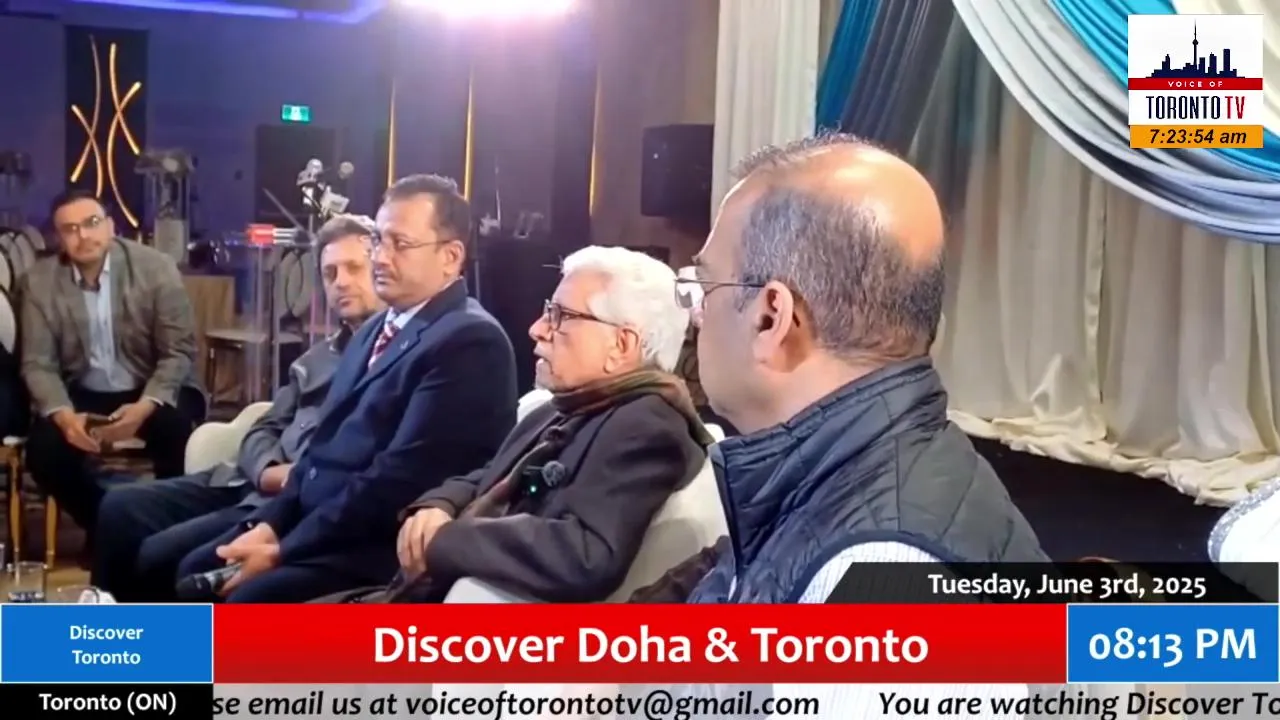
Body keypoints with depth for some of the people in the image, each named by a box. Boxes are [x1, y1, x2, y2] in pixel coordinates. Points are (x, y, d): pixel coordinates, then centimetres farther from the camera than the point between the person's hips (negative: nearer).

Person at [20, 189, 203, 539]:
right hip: (83, 395, 2)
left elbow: (180, 352, -13)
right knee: (44, 451, -23)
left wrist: (146, 407, -31)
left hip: (153, 391, -2)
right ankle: (103, 526, 6)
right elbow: (38, 363, -7)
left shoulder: (156, 267, -13)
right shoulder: (39, 281, -6)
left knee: (177, 430, -32)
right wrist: (63, 415, -28)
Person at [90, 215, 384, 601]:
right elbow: (264, 431, 20)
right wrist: (269, 471, -3)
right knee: (121, 507, -1)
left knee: (160, 554, -18)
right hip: (256, 485, 9)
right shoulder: (317, 357, 25)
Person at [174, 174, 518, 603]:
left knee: (249, 601, -25)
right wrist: (269, 524, 1)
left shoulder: (470, 343, -14)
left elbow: (400, 478, -20)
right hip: (316, 524, 9)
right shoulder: (376, 330, 18)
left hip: (380, 551, -9)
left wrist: (283, 550, -17)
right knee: (193, 573, 2)